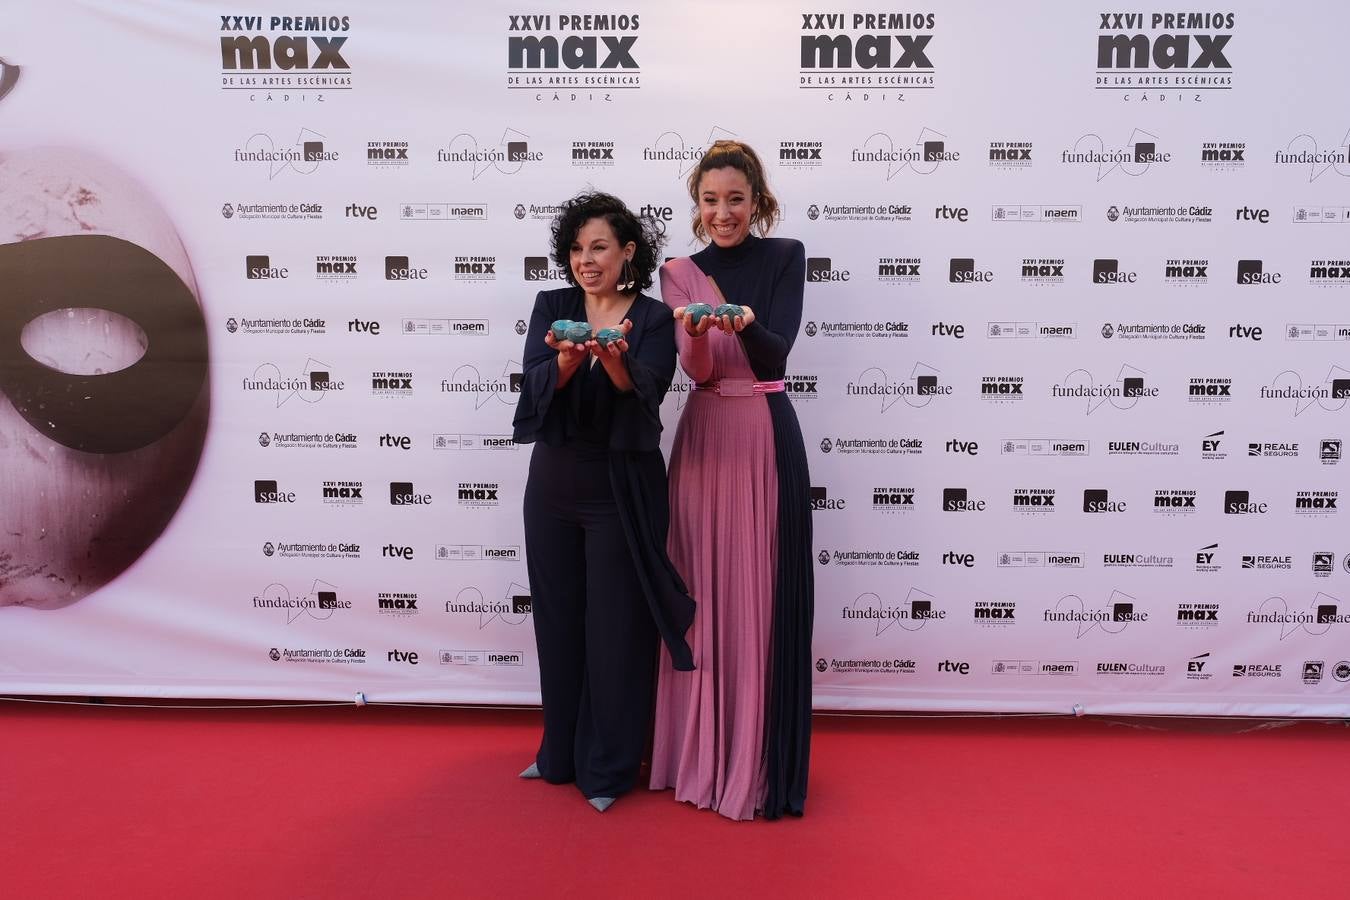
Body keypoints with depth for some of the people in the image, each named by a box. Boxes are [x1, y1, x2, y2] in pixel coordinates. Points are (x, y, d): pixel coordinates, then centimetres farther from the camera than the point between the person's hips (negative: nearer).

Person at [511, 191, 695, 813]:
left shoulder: (654, 320, -4)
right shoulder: (552, 308, 4)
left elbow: (645, 393, -22)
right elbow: (537, 382, -13)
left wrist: (614, 359, -42)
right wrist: (569, 359, -35)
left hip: (621, 489, -3)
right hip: (553, 482, 4)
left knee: (616, 625, 3)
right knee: (557, 619, 13)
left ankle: (608, 768, 20)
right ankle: (561, 754, 32)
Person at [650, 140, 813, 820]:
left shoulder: (785, 257, 3)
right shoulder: (679, 273, 8)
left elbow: (775, 355, -9)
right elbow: (697, 368, -6)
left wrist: (746, 323, -29)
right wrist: (695, 330, -27)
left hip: (767, 439, -2)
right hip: (704, 439, 2)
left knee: (763, 598, 0)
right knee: (705, 597, 6)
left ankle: (761, 764, 13)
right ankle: (702, 755, 21)